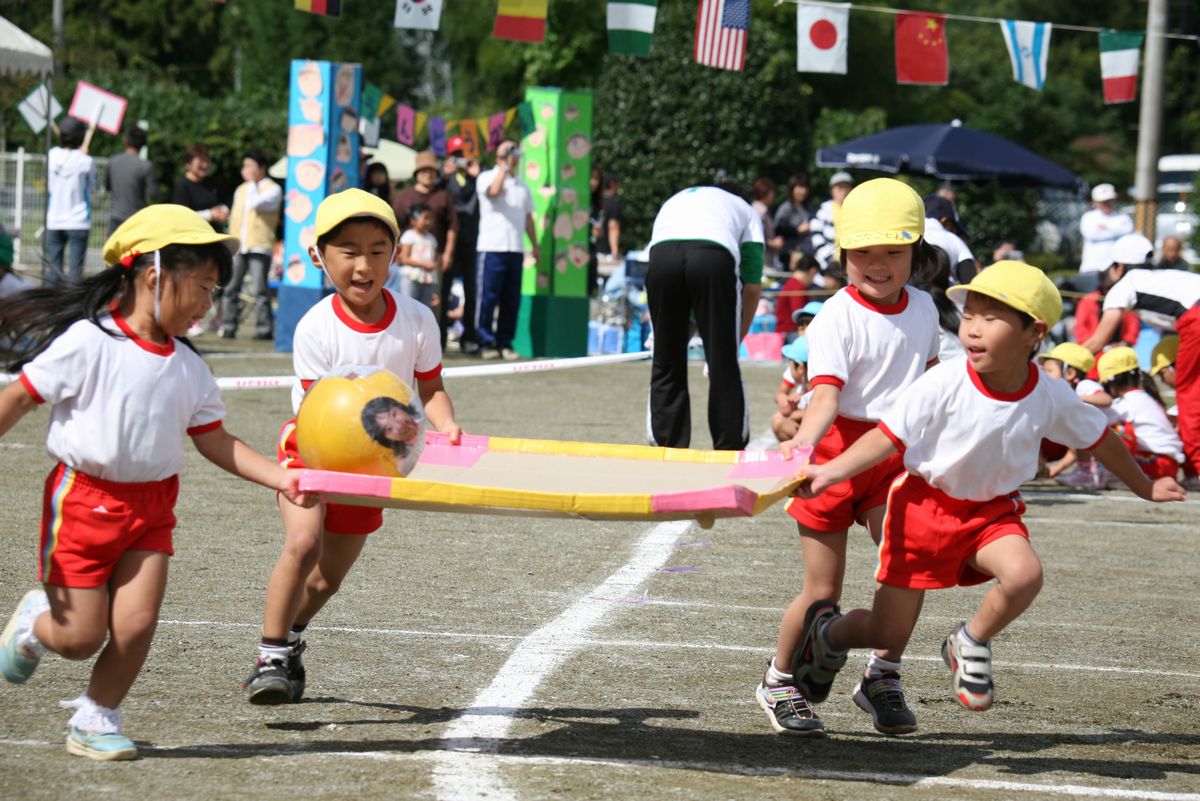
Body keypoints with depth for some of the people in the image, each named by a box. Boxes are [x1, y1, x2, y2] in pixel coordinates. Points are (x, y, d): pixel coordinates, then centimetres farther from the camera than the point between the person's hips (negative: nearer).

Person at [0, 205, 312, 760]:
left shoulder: (188, 368, 5)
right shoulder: (88, 342, -13)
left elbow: (215, 442, 9)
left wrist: (282, 479, -1)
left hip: (152, 505, 5)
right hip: (84, 499, -5)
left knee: (135, 625, -6)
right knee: (81, 637, -2)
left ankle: (95, 721, 15)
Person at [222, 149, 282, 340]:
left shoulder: (273, 189, 0)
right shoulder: (240, 190, 20)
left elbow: (256, 203, -18)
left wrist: (252, 183, -6)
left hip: (259, 247, -6)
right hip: (238, 246, 6)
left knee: (260, 289, -8)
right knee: (230, 287, 1)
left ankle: (265, 329, -5)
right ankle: (228, 326, 5)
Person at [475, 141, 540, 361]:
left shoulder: (521, 184, 20)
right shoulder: (486, 177, 2)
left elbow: (528, 217, 24)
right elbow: (494, 191, -21)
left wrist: (535, 244, 18)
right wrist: (504, 168, -13)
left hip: (515, 249, 6)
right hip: (491, 247, -6)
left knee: (511, 299, 4)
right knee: (488, 296, -6)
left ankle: (505, 343, 10)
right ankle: (487, 343, -2)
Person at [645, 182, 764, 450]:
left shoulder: (675, 200, 43)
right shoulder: (745, 210, 33)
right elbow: (753, 287, 23)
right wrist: (735, 341, 29)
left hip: (661, 253, 2)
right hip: (714, 255, -2)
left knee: (666, 365, 12)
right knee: (723, 367, 6)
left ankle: (667, 450, 10)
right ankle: (729, 451, 5)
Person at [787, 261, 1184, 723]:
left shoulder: (1050, 397, -13)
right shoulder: (943, 385, -22)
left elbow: (1099, 439, 6)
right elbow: (888, 437, -18)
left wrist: (1145, 488, 19)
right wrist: (830, 472, -33)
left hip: (991, 508, 2)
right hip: (923, 503, -2)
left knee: (1024, 574, -31)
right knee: (886, 634, 1)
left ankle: (970, 645, -1)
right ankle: (827, 632, 39)